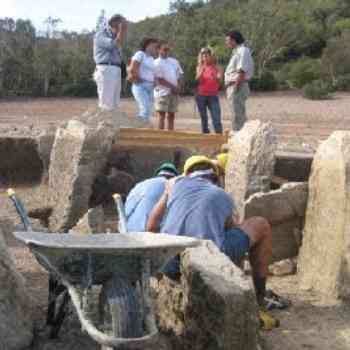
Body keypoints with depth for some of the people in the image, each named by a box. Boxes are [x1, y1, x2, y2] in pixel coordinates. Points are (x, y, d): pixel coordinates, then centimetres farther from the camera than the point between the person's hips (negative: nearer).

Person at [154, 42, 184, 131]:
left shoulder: (174, 61, 16)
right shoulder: (157, 63, -3)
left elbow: (179, 75, 14)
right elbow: (160, 79, -11)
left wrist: (178, 87, -4)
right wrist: (172, 87, -13)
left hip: (174, 92, 6)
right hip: (162, 92, -6)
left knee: (171, 115, 7)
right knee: (162, 115, -9)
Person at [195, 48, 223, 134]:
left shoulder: (216, 67, 3)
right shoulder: (199, 67, 7)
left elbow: (219, 81, -7)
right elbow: (198, 79, -8)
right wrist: (202, 69, -20)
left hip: (213, 96, -2)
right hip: (201, 96, 2)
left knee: (216, 118, -11)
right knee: (204, 119, 5)